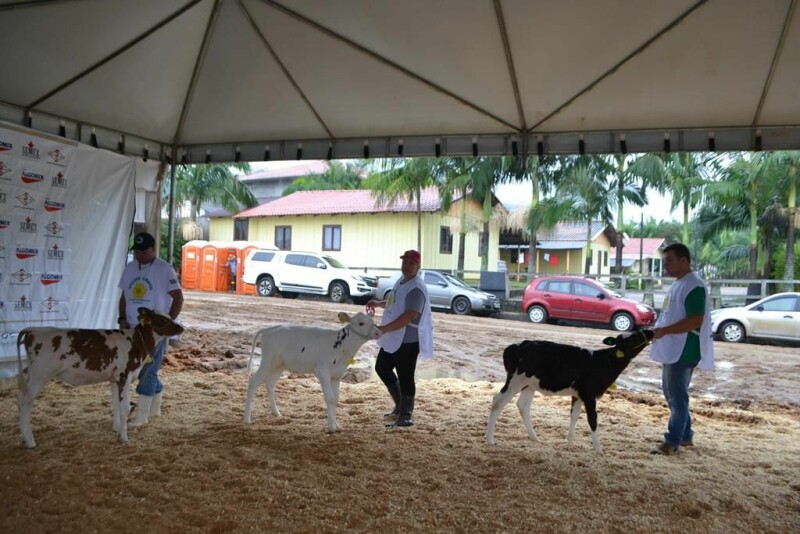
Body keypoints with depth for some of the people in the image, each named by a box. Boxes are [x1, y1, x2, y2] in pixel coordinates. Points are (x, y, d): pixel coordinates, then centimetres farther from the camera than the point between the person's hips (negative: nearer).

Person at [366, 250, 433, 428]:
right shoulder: (401, 281, 10)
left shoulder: (416, 288, -21)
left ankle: (405, 417, 10)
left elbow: (409, 316, -31)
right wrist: (378, 303, 10)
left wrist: (384, 328, -34)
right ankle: (400, 405, 32)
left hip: (408, 340, -10)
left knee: (405, 378, -2)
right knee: (382, 368, 20)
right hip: (393, 338, 11)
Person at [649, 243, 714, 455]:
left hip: (683, 352, -10)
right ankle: (685, 436, 28)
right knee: (671, 394, 16)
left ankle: (672, 442, 5)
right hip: (671, 350, 10)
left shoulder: (694, 286, -17)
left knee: (677, 397, -3)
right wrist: (659, 331, 10)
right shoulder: (678, 284, 15)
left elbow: (695, 320, -24)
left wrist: (664, 330, -24)